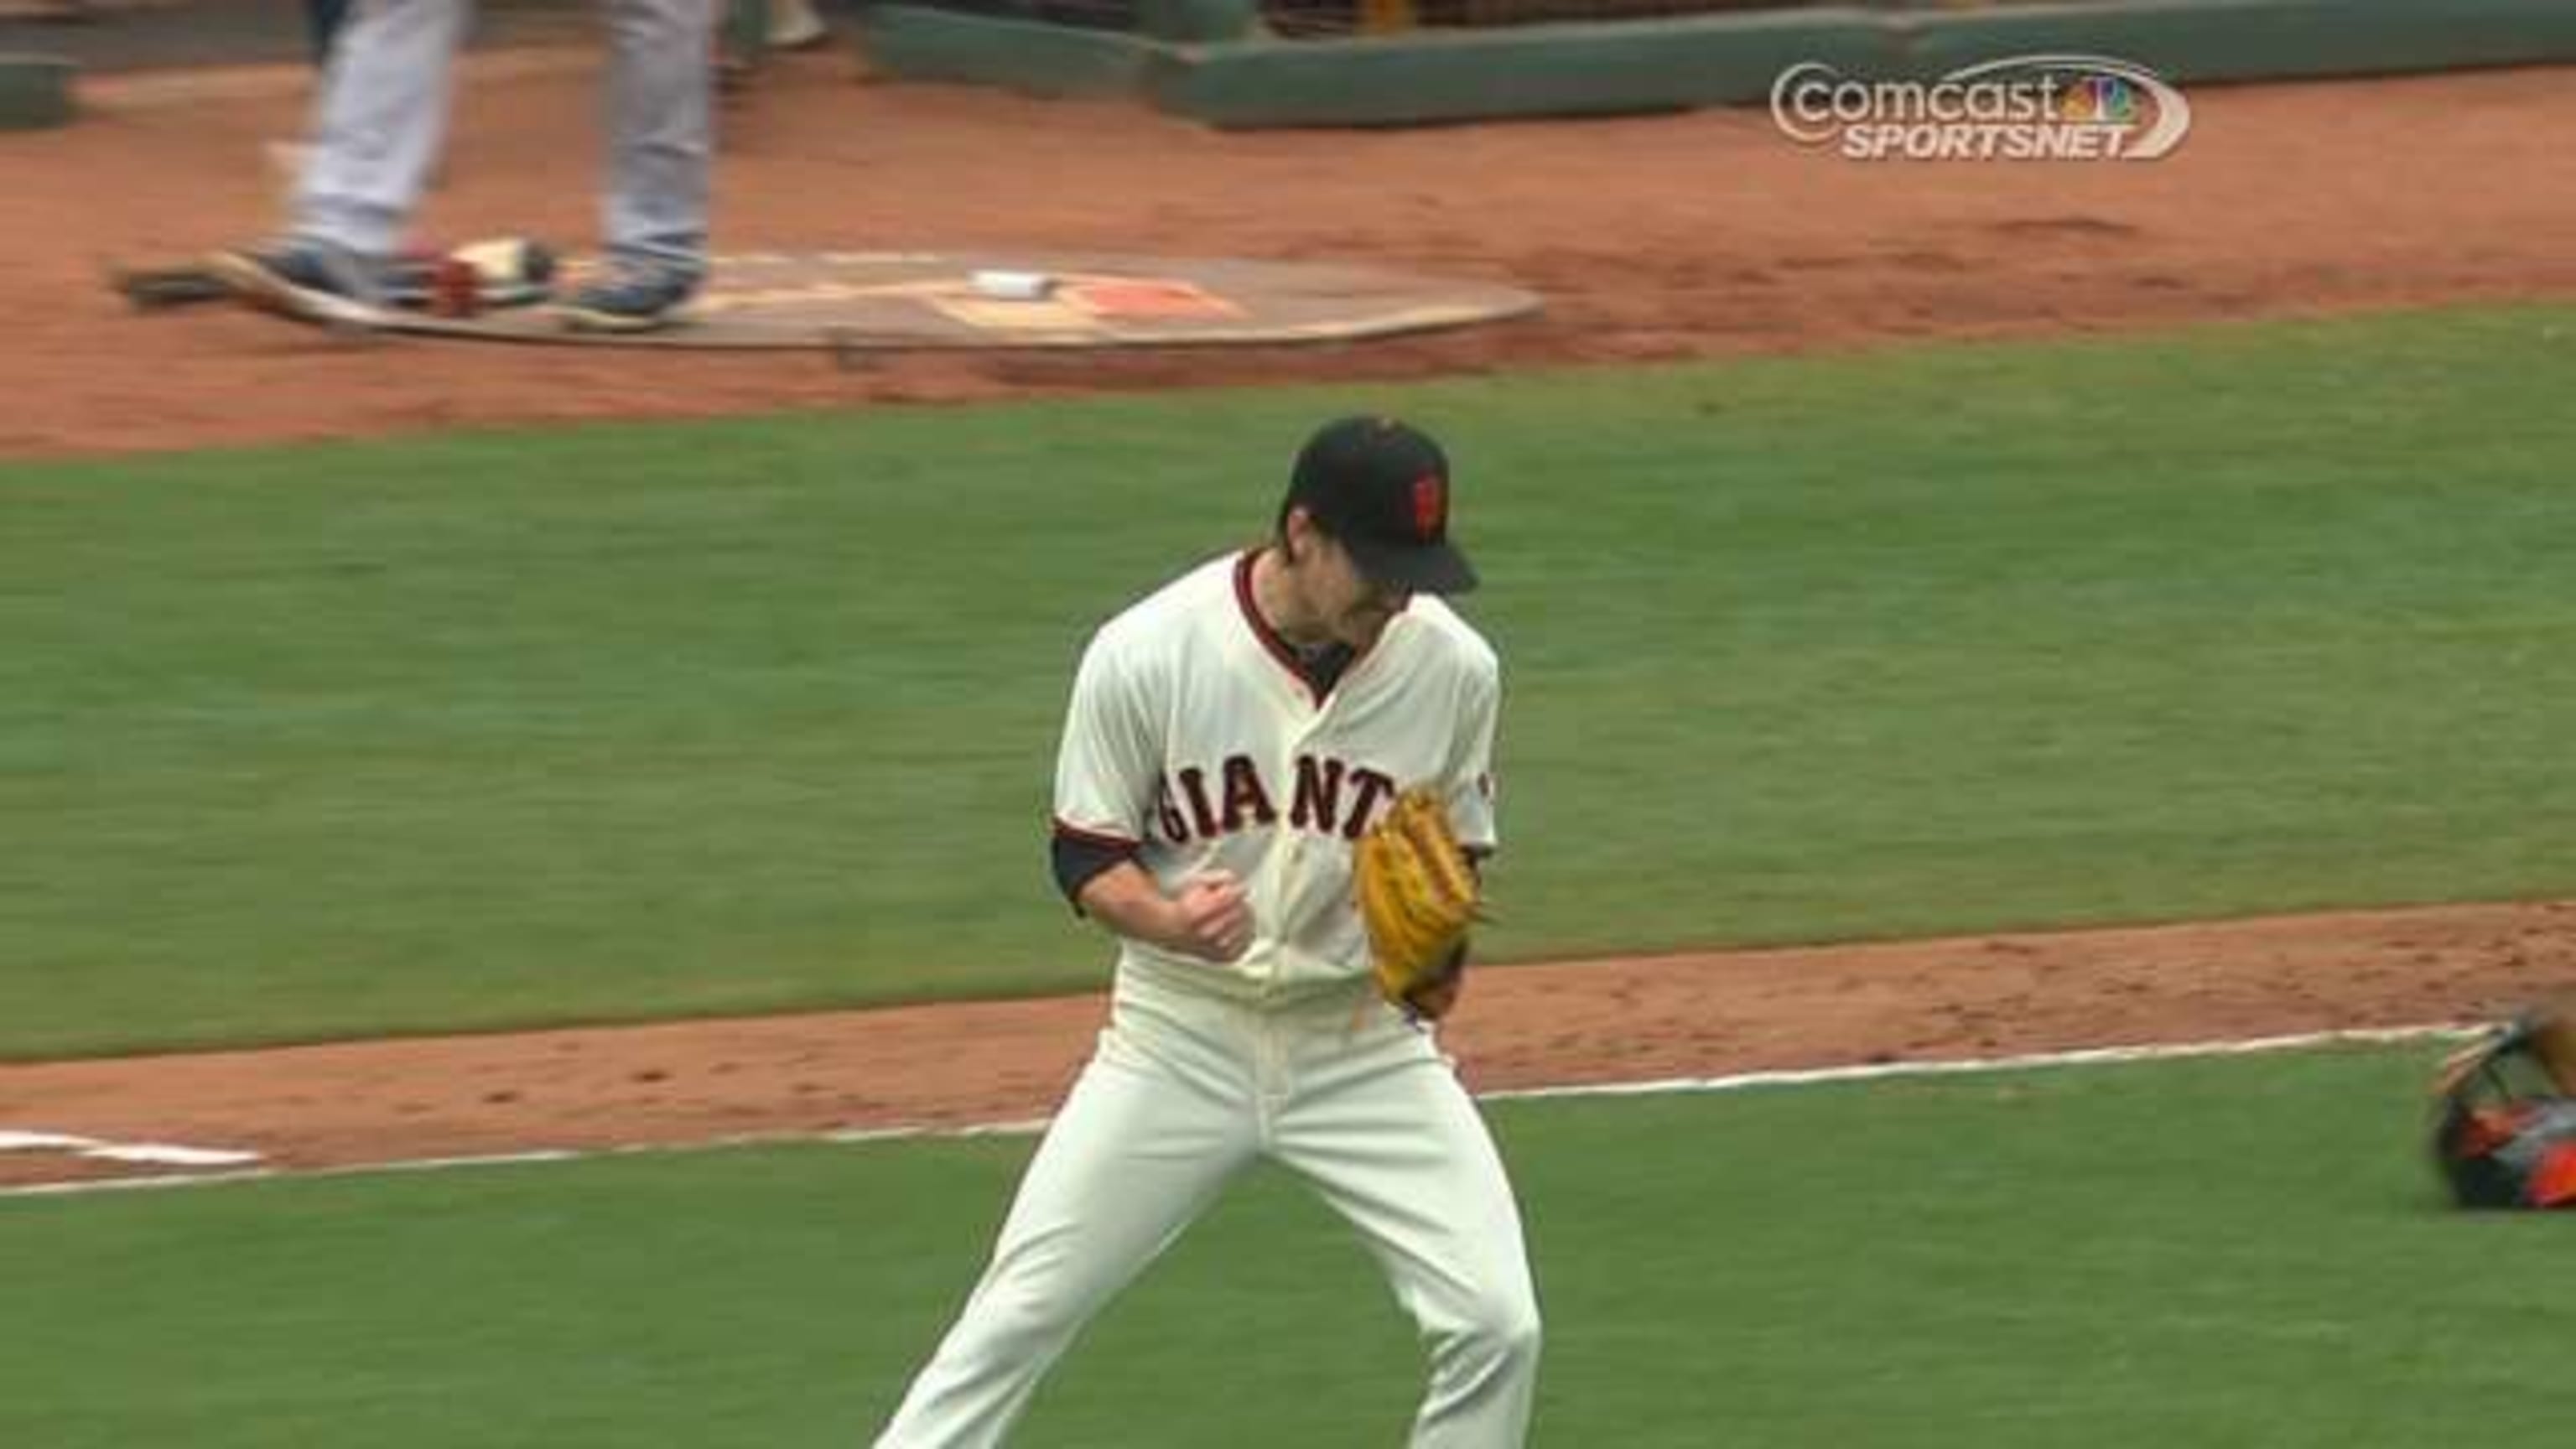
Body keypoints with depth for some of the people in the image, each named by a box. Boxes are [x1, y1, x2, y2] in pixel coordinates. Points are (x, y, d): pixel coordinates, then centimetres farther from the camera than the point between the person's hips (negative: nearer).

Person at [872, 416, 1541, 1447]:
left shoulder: (1454, 668, -9)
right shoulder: (1145, 655, -16)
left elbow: (1457, 854, 6)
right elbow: (1086, 860, -6)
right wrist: (1171, 922, -28)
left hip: (1362, 1043, 1)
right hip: (1178, 1040, -1)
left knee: (1494, 1326, -10)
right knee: (1015, 1321, -3)